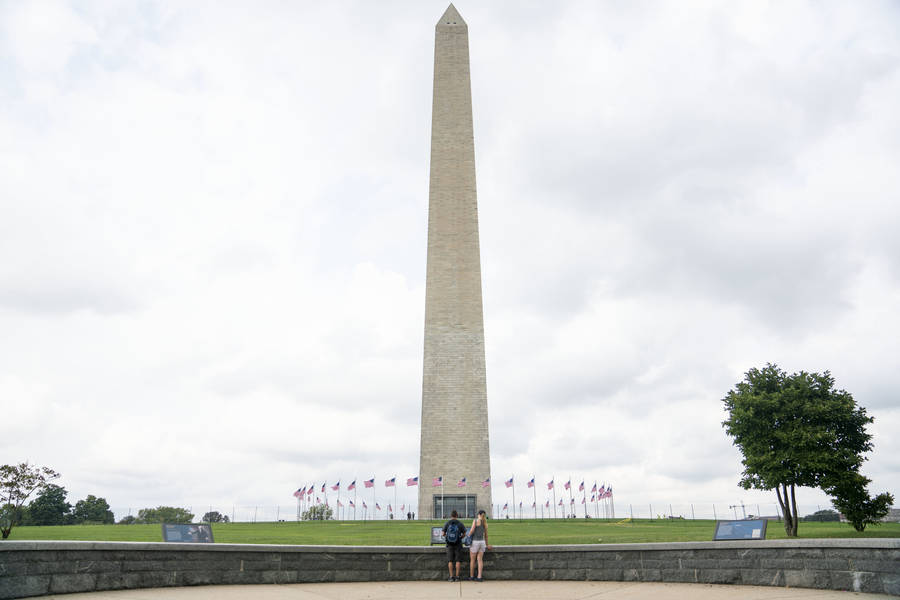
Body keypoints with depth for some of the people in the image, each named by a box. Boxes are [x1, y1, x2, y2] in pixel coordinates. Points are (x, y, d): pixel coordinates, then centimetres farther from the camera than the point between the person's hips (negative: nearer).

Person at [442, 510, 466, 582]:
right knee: (458, 560, 5)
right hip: (458, 544, -1)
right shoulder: (460, 524, -4)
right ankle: (457, 577, 3)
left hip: (449, 544, 1)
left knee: (450, 561, 4)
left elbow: (443, 534, 3)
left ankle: (451, 577, 1)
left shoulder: (447, 523, -2)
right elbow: (464, 534, 4)